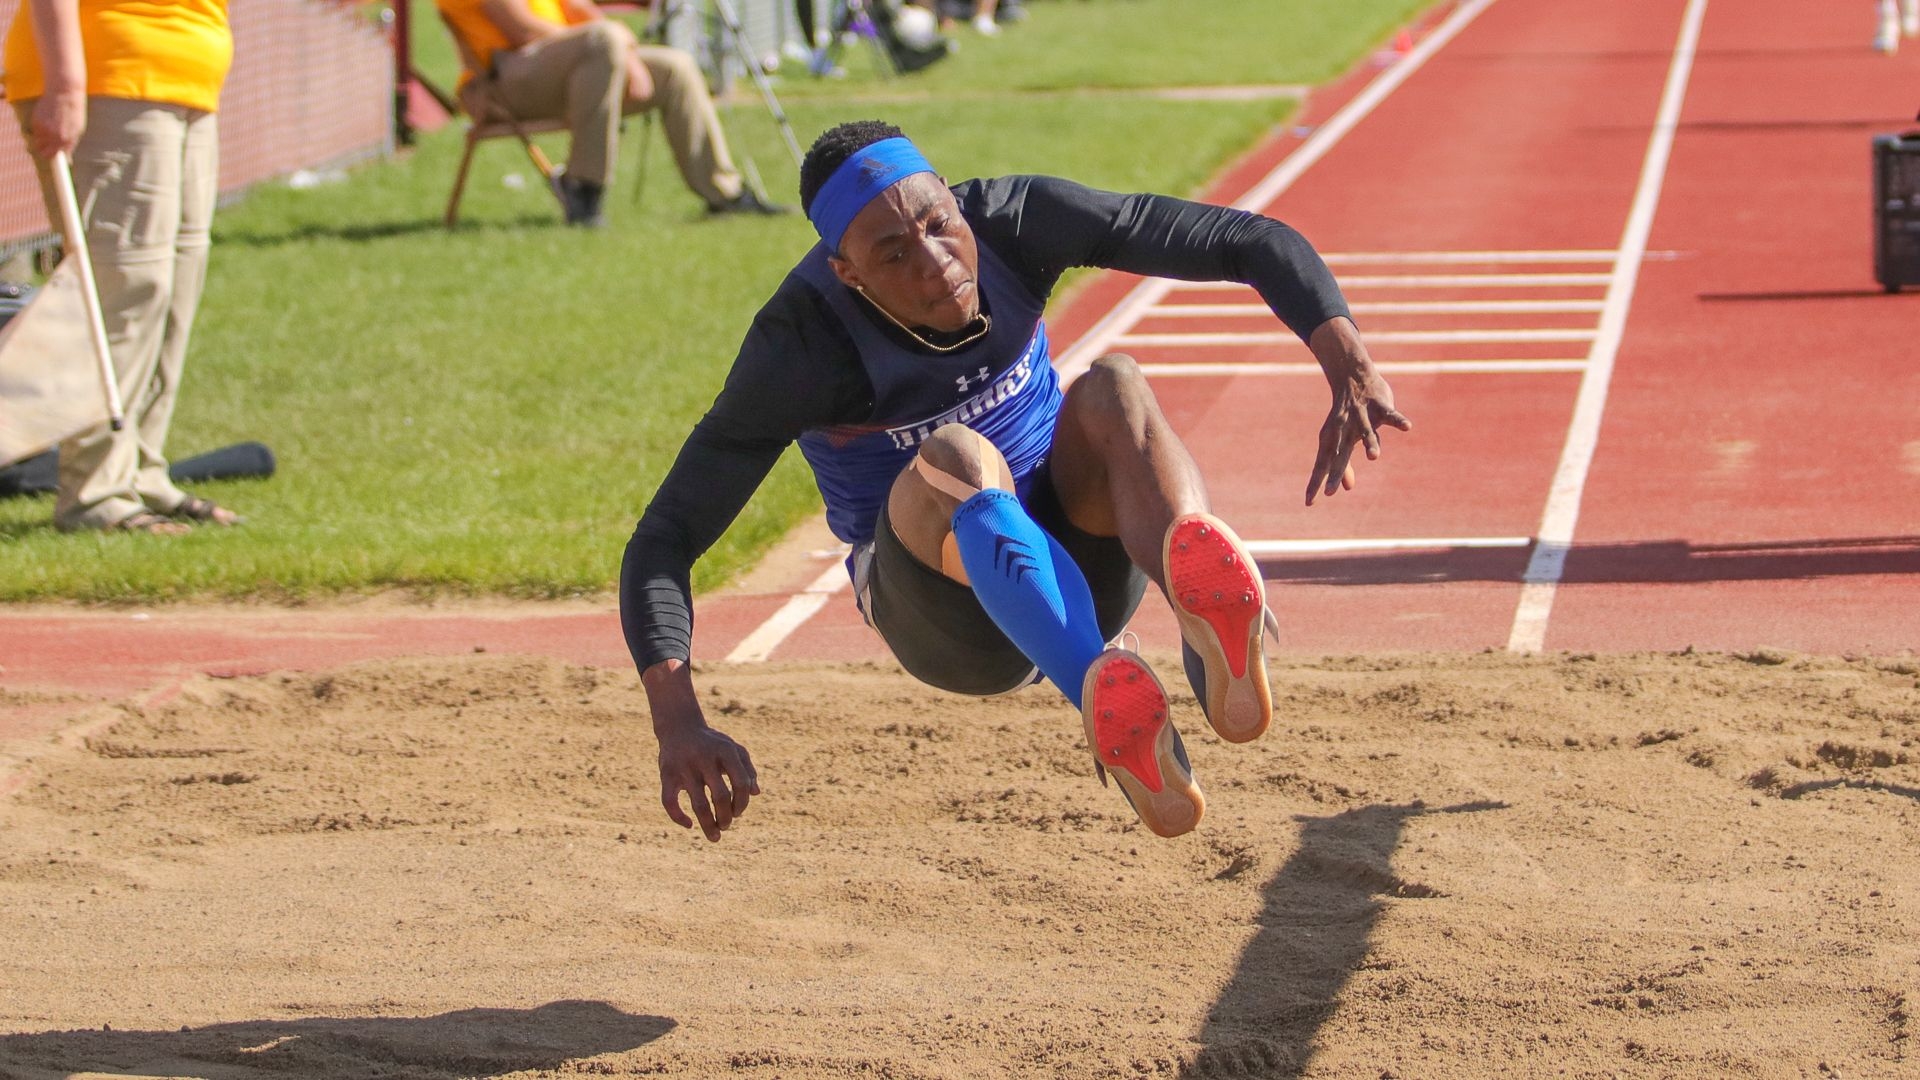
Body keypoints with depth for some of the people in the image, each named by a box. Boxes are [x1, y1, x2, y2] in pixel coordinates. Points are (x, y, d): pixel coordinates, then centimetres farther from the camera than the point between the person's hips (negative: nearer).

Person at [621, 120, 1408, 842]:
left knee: (1111, 387, -29)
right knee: (954, 457, -37)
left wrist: (1349, 366, -31)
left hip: (1074, 566, 3)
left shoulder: (1016, 222, -13)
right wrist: (678, 726, -39)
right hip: (947, 619, -3)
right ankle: (1110, 714, -65)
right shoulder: (803, 343, -20)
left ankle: (1210, 620, -61)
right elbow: (662, 543, -23)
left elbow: (1254, 243, -13)